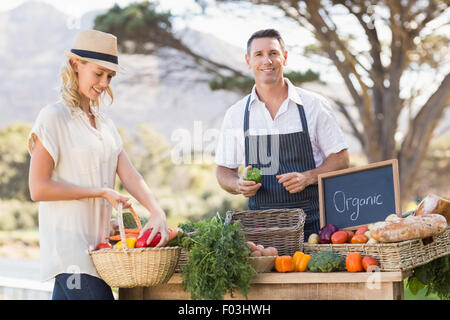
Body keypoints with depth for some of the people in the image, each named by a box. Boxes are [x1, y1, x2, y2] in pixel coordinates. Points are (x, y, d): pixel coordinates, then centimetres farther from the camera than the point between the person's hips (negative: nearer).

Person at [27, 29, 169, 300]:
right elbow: (38, 189, -11)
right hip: (70, 245, -6)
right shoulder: (54, 117, -6)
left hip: (97, 244, 7)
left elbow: (129, 174, 4)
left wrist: (157, 212, -13)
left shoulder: (105, 123, 16)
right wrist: (102, 192, -13)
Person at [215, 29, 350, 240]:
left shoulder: (314, 105, 5)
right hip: (260, 224, 1)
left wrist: (307, 177, -10)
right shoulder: (235, 114, 9)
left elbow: (340, 159, 7)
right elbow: (223, 171, 16)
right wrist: (239, 185, -6)